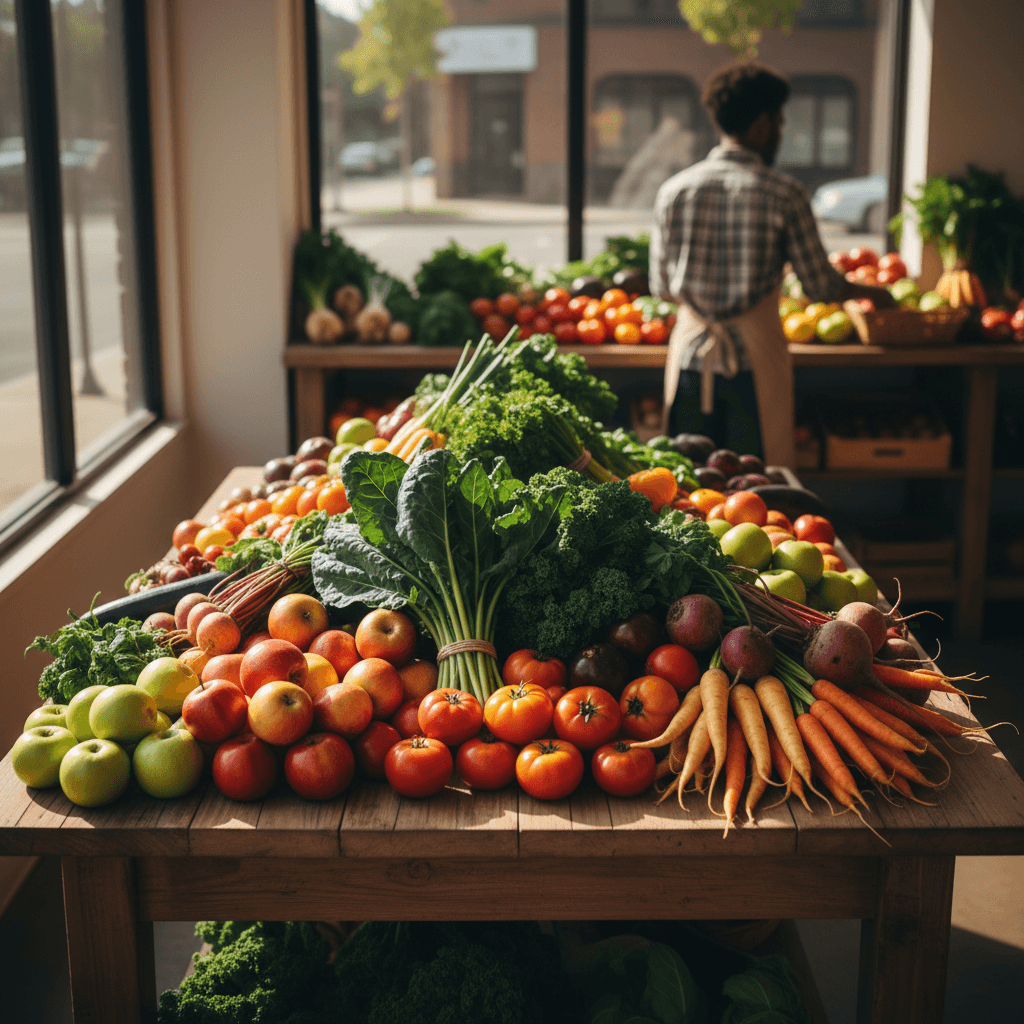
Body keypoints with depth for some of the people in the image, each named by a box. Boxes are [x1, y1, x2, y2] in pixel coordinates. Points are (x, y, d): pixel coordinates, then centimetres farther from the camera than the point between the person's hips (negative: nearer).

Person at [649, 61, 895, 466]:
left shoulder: (674, 190, 1)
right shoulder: (784, 194, -8)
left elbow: (661, 285, 7)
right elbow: (820, 286, -2)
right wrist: (871, 293, 17)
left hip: (692, 351, 3)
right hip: (754, 355, -3)